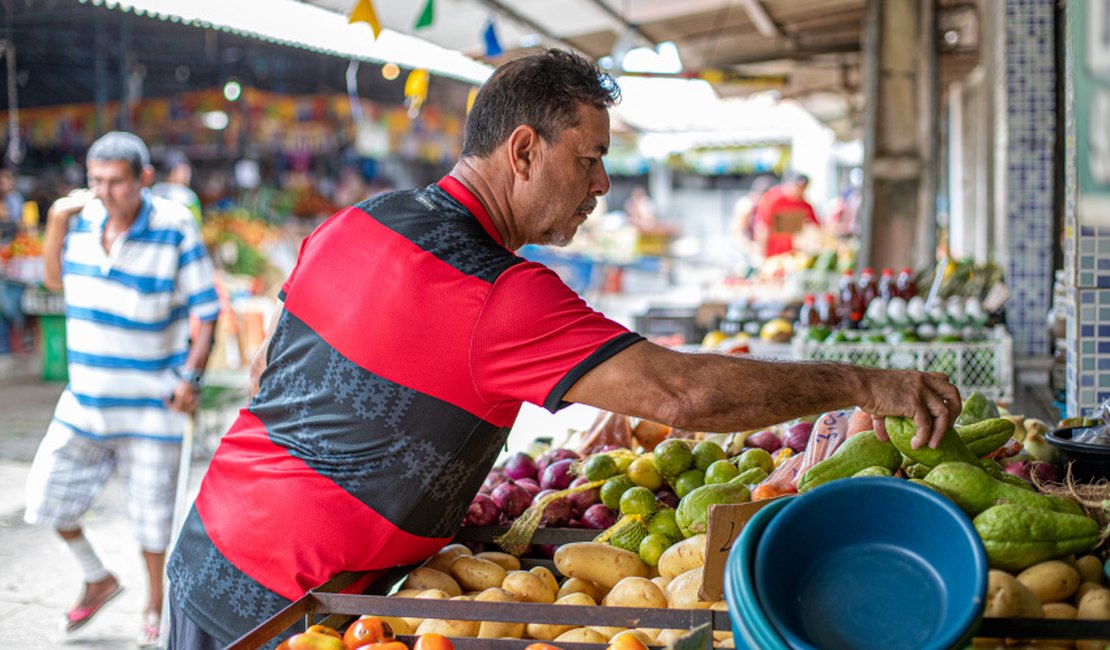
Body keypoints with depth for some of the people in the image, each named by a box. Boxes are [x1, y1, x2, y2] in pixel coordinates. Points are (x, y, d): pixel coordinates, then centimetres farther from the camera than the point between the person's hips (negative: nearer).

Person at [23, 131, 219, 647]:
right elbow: (55, 279, 16)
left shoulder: (174, 227, -15)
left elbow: (206, 309, -10)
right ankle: (98, 580, 33)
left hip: (151, 400, -5)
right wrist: (55, 225, 1)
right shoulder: (82, 218, -1)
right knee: (49, 493, 7)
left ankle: (153, 606, 29)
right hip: (86, 396, 5)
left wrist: (191, 376, -16)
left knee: (151, 508, 6)